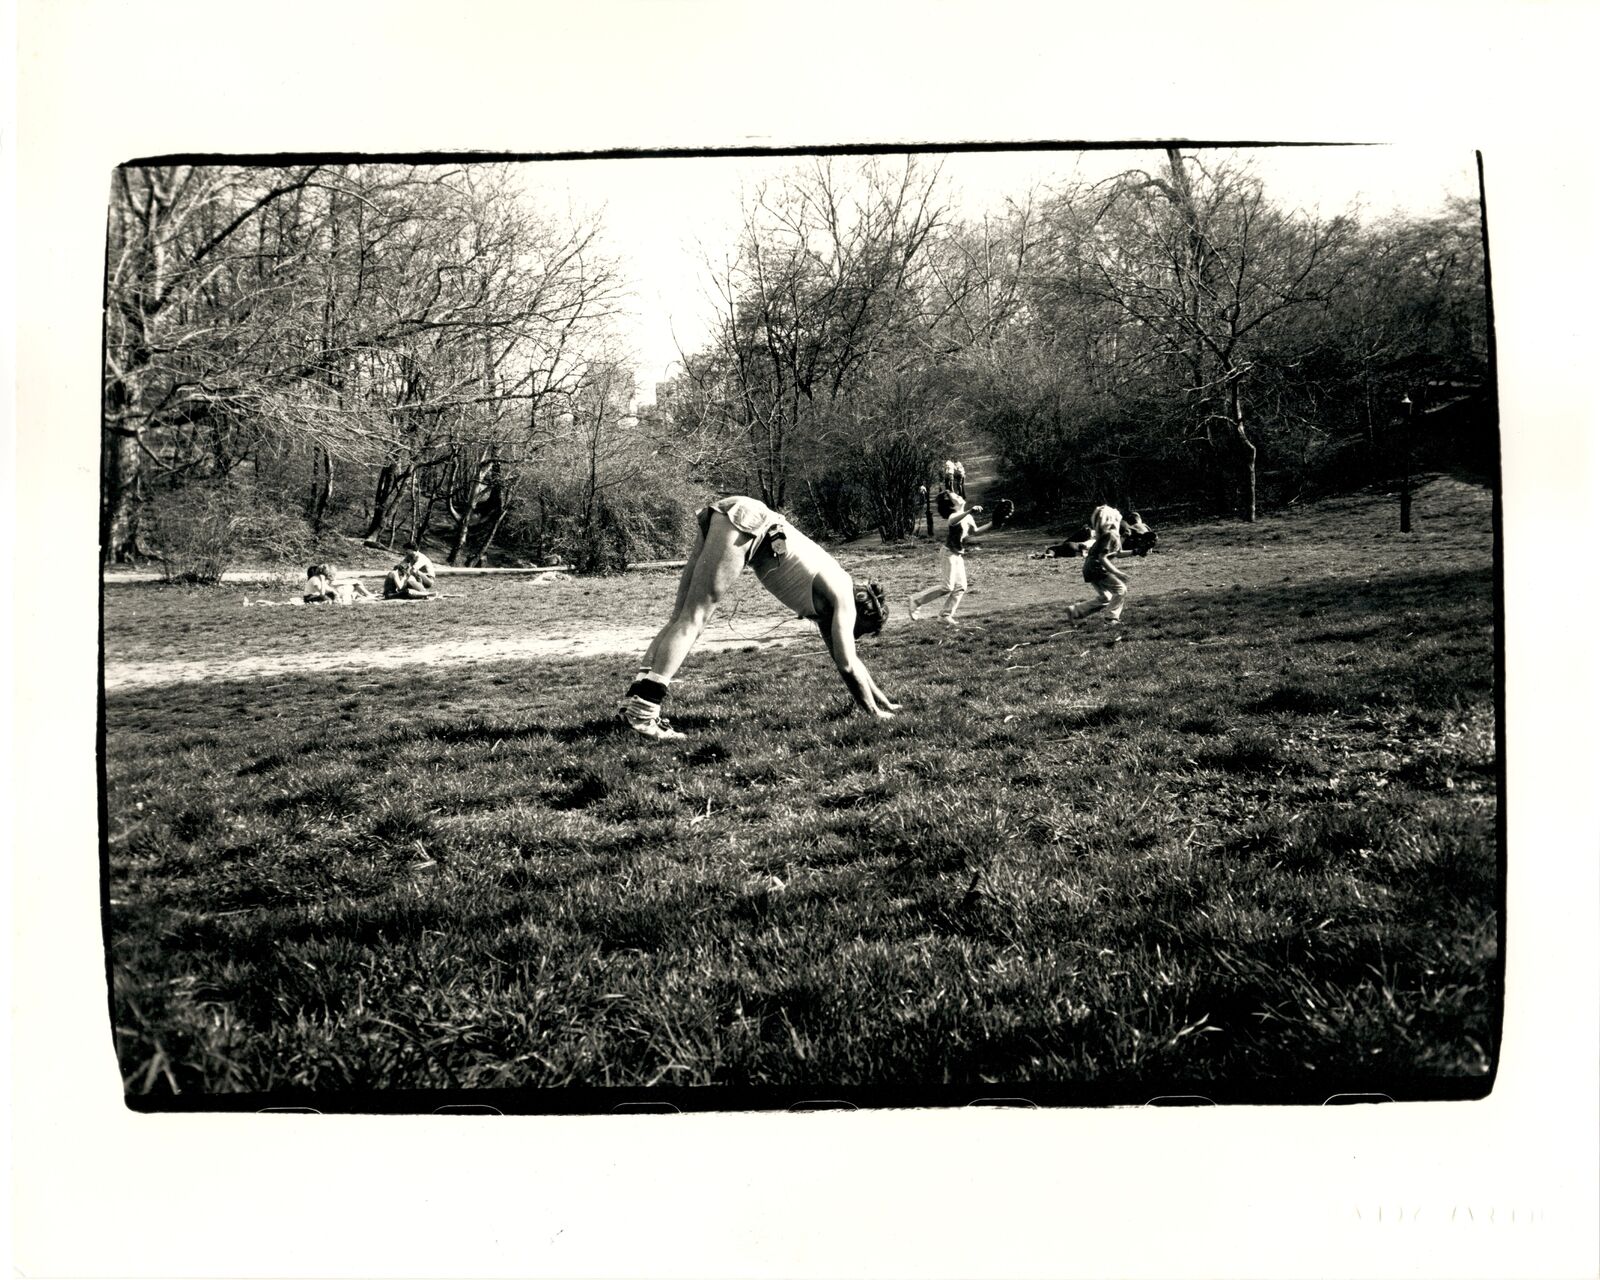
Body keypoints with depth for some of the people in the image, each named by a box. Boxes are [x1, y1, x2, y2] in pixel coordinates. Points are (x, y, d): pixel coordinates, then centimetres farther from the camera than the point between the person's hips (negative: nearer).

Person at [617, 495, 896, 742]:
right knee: (692, 619, -14)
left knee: (682, 618, 3)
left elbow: (847, 658, 34)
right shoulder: (843, 595, 4)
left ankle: (635, 700, -4)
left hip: (725, 516, 8)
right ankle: (642, 710, -22)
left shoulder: (825, 604, 26)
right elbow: (847, 664, 2)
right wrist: (874, 712, 13)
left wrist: (883, 701, 39)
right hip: (744, 519, -8)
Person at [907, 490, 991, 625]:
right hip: (948, 553, -8)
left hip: (958, 555, 8)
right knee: (947, 587, -10)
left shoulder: (967, 517, 5)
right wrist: (970, 512, -61)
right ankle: (916, 600, 1)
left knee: (961, 587, 5)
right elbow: (951, 521, -48)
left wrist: (993, 525, 13)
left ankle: (947, 614, 14)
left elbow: (975, 531, 21)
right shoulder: (955, 515, -21)